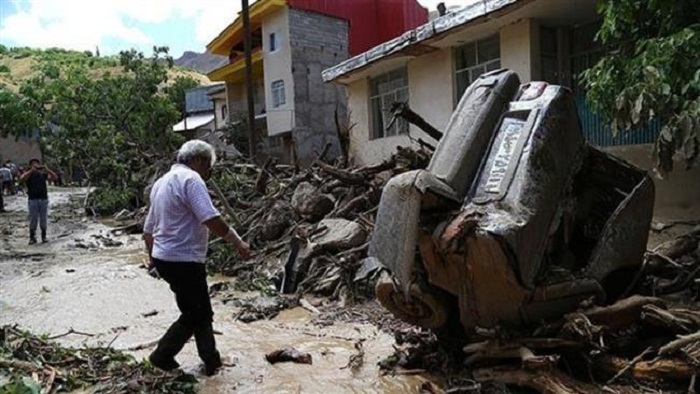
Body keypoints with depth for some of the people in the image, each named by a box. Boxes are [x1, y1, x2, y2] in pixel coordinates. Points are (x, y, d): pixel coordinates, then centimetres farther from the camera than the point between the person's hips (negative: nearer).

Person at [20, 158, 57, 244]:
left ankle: (44, 236, 15)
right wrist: (31, 171, -27)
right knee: (33, 219, 1)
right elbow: (22, 179, -17)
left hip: (43, 199, 1)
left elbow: (53, 177, -5)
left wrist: (46, 169, -18)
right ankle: (32, 237, 8)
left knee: (43, 219, 7)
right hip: (33, 199, -1)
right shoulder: (28, 174, 4)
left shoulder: (43, 174, 8)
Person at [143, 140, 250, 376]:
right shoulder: (190, 179, -14)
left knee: (201, 311, 18)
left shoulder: (162, 182, 16)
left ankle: (211, 361, 25)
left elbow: (148, 230, 21)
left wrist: (153, 257, 32)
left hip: (163, 257, 10)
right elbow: (212, 220, -25)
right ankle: (162, 356, 18)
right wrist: (238, 243, -15)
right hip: (184, 261, -10)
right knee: (194, 315, 7)